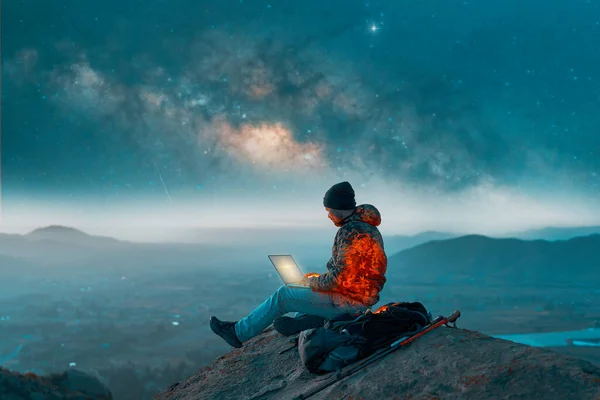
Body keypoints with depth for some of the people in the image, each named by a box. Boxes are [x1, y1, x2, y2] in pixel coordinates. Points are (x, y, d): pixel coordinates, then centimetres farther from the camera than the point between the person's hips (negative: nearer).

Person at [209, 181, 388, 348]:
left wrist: (312, 282, -6)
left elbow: (339, 278, -24)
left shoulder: (352, 233, -22)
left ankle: (239, 332, 11)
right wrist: (319, 278, 12)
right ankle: (301, 321, 9)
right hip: (365, 296, 10)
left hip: (351, 301, -10)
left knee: (283, 296, -1)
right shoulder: (366, 226, 11)